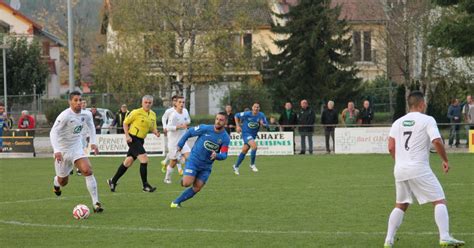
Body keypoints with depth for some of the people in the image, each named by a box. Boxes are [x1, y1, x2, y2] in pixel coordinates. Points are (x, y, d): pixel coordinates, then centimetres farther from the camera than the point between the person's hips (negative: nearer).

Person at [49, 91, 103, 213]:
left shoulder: (86, 114, -5)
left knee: (87, 171, -22)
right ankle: (56, 182, 53)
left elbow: (91, 125, 18)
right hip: (62, 151, -3)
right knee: (63, 181, 11)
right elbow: (53, 132, -25)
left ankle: (96, 203, -22)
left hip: (76, 148, 3)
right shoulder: (65, 116, -23)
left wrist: (93, 142, 12)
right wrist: (56, 151, -36)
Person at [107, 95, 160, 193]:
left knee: (128, 162, 13)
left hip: (140, 140, 8)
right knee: (144, 159, -17)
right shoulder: (136, 112, -11)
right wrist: (127, 136, -14)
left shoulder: (153, 115, 9)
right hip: (133, 139, -8)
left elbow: (152, 128, 18)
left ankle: (113, 181, 26)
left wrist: (156, 132, -5)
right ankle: (145, 185, -12)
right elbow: (125, 122, -4)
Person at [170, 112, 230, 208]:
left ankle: (177, 202, 9)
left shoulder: (225, 138, -8)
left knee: (197, 188, -3)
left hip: (206, 166, 3)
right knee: (187, 183, -19)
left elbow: (224, 155, -9)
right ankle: (184, 180, 18)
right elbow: (189, 132, 0)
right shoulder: (205, 129, -13)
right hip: (194, 161, -3)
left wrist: (216, 155, -32)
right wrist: (180, 145, 2)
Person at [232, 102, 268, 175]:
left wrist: (262, 124, -22)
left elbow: (267, 125, 0)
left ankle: (236, 166, 27)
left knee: (244, 151, 10)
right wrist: (237, 126, -8)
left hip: (253, 135, 5)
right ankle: (252, 164, -11)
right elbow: (236, 116, -1)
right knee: (254, 146, -26)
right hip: (246, 133, -5)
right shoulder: (247, 114, -15)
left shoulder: (261, 115, -6)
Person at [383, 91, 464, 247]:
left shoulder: (398, 122, 12)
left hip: (399, 170, 6)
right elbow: (437, 142, -14)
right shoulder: (427, 120, -3)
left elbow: (391, 148, 9)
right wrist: (445, 160, -1)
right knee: (439, 201, -2)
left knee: (400, 205, 18)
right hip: (419, 169, -6)